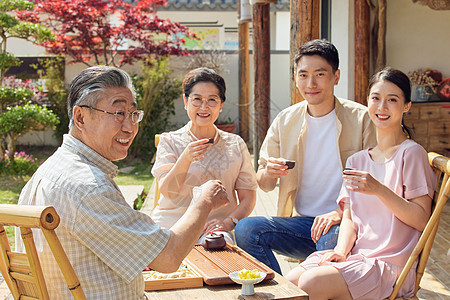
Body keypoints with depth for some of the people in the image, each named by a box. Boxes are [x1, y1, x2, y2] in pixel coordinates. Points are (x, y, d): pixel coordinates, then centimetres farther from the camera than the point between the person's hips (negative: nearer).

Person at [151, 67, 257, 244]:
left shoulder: (235, 145, 12)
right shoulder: (169, 141, 7)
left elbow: (248, 198, 8)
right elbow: (167, 192, -8)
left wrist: (229, 221, -13)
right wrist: (186, 159, -26)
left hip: (216, 226, 1)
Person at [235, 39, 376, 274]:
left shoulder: (361, 119, -3)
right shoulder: (285, 121, 7)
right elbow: (264, 185, 11)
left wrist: (343, 212, -23)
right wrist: (268, 173, -14)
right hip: (301, 221, 4)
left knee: (333, 239, -38)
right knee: (245, 229, -21)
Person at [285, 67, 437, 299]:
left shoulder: (410, 153, -4)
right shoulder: (357, 161, 16)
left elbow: (422, 220, -10)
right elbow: (349, 217, 10)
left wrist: (379, 190, -22)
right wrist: (341, 250, -10)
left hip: (389, 263, -5)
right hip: (356, 256, 6)